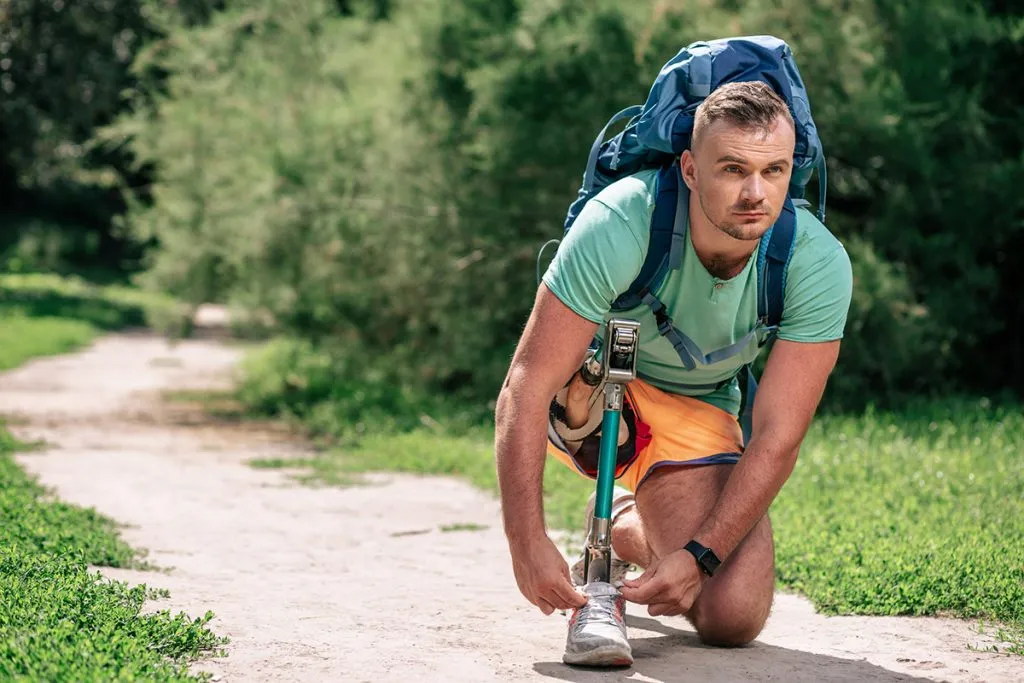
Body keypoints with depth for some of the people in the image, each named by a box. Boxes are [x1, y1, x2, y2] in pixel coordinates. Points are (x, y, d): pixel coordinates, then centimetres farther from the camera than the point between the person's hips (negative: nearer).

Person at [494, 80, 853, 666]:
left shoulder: (819, 264, -25)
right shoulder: (619, 225, -34)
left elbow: (778, 437, -23)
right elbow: (524, 391, -34)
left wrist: (699, 556, -31)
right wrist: (527, 542, -40)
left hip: (697, 411, 2)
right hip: (583, 398, -2)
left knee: (733, 619, -15)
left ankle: (623, 523, 18)